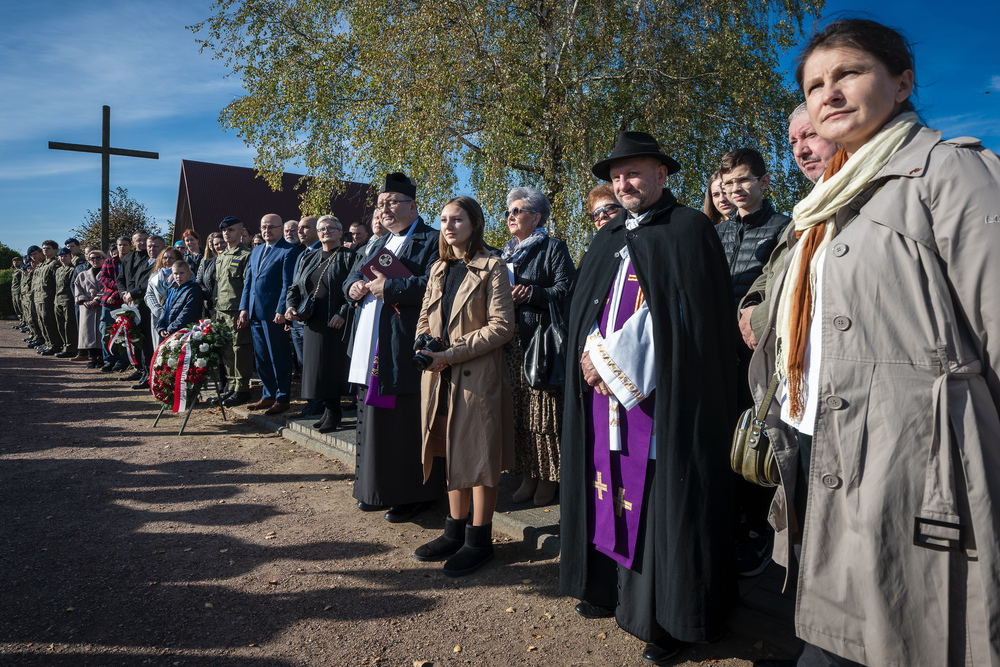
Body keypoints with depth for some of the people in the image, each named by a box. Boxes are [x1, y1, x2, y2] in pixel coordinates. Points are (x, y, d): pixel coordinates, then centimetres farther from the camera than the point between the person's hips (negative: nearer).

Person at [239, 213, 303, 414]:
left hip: (274, 313, -7)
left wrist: (281, 311, -17)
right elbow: (248, 282, 19)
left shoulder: (289, 251, -5)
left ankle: (282, 399, 9)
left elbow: (288, 284, -12)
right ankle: (268, 395, 23)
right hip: (255, 313, 8)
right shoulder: (256, 251, 19)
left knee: (279, 358, 0)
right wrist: (244, 308, 10)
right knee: (261, 358, 12)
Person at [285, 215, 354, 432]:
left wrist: (343, 313, -19)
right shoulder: (306, 259, 17)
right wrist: (291, 305, -2)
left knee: (335, 366, -4)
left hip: (337, 323, -6)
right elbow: (295, 286, 17)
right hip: (313, 323, 6)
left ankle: (333, 414, 7)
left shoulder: (348, 257, -1)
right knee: (318, 369, 7)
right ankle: (330, 411, 18)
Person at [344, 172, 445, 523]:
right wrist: (354, 288, 2)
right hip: (371, 349, 8)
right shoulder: (379, 243, 22)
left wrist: (388, 287, -18)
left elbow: (432, 285, -21)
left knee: (406, 423, -2)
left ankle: (415, 493, 12)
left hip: (405, 348, -8)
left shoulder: (431, 241, -6)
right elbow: (354, 275, 25)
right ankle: (378, 487, 27)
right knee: (375, 418, 14)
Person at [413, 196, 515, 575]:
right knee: (452, 452, 13)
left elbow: (501, 326, -14)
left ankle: (479, 540, 15)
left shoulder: (492, 268, -6)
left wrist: (451, 353, -17)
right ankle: (455, 532, 27)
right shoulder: (439, 269, 15)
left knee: (479, 455, 2)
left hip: (478, 374, -6)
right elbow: (424, 319, 19)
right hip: (441, 375, 6)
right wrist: (425, 348, -3)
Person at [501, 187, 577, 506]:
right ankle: (527, 476, 15)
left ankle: (548, 477, 7)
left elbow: (565, 291, -8)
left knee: (543, 412, -6)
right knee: (517, 412, 5)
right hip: (512, 343, 6)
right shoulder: (505, 254, 22)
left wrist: (529, 293, -17)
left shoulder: (554, 248, 2)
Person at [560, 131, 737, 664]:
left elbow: (683, 313, -12)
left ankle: (666, 618, 11)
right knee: (611, 486, 10)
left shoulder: (688, 230, -2)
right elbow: (584, 308, 17)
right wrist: (589, 352, -4)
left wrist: (610, 358, -13)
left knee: (656, 495, -2)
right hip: (604, 385, 6)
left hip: (659, 392, -6)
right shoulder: (608, 238, 18)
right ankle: (611, 588, 25)